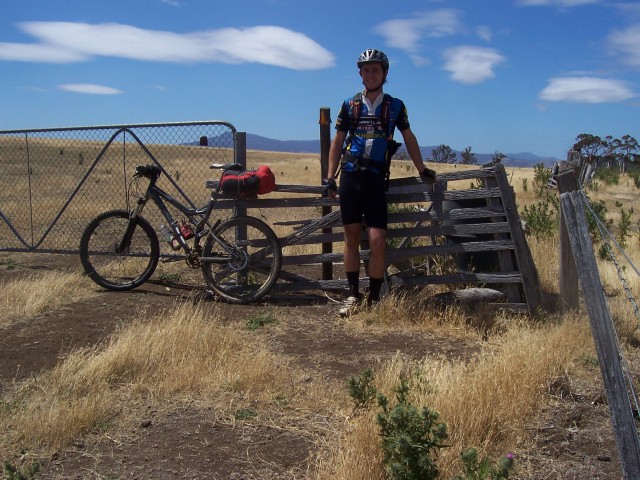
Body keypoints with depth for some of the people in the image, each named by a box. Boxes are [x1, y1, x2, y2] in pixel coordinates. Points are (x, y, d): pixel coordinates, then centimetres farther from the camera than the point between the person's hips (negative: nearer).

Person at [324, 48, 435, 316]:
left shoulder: (395, 106, 6)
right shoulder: (350, 105, 8)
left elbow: (408, 138, 17)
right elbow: (337, 141, 11)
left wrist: (422, 170, 15)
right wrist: (330, 177, 5)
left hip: (376, 179, -1)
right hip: (350, 176, 1)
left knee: (377, 241, -9)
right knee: (351, 238, 4)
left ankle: (374, 299, 5)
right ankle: (353, 295, 14)